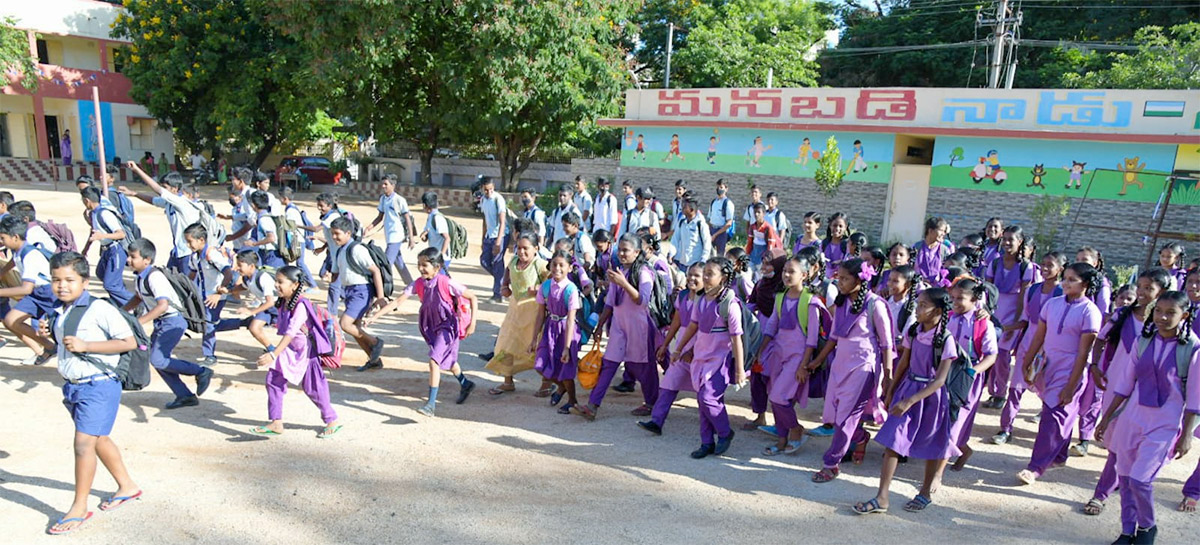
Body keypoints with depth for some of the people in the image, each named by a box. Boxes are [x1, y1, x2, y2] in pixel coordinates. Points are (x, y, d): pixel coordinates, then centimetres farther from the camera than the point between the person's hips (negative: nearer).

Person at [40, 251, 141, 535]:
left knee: (83, 443, -8)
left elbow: (129, 342, -20)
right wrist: (48, 334, 1)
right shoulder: (59, 310, 7)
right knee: (99, 439, 19)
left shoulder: (100, 309, -17)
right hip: (73, 385, 9)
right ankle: (127, 487, 35)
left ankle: (79, 508, 6)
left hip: (99, 386, -9)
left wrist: (84, 345, -23)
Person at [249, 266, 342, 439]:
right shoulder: (284, 303, 0)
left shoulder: (301, 306, -26)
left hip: (308, 351, -8)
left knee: (312, 388, 2)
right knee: (273, 379, 1)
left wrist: (274, 354, -40)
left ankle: (332, 421, 20)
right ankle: (276, 423, 10)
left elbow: (291, 333, -34)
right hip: (291, 350, 8)